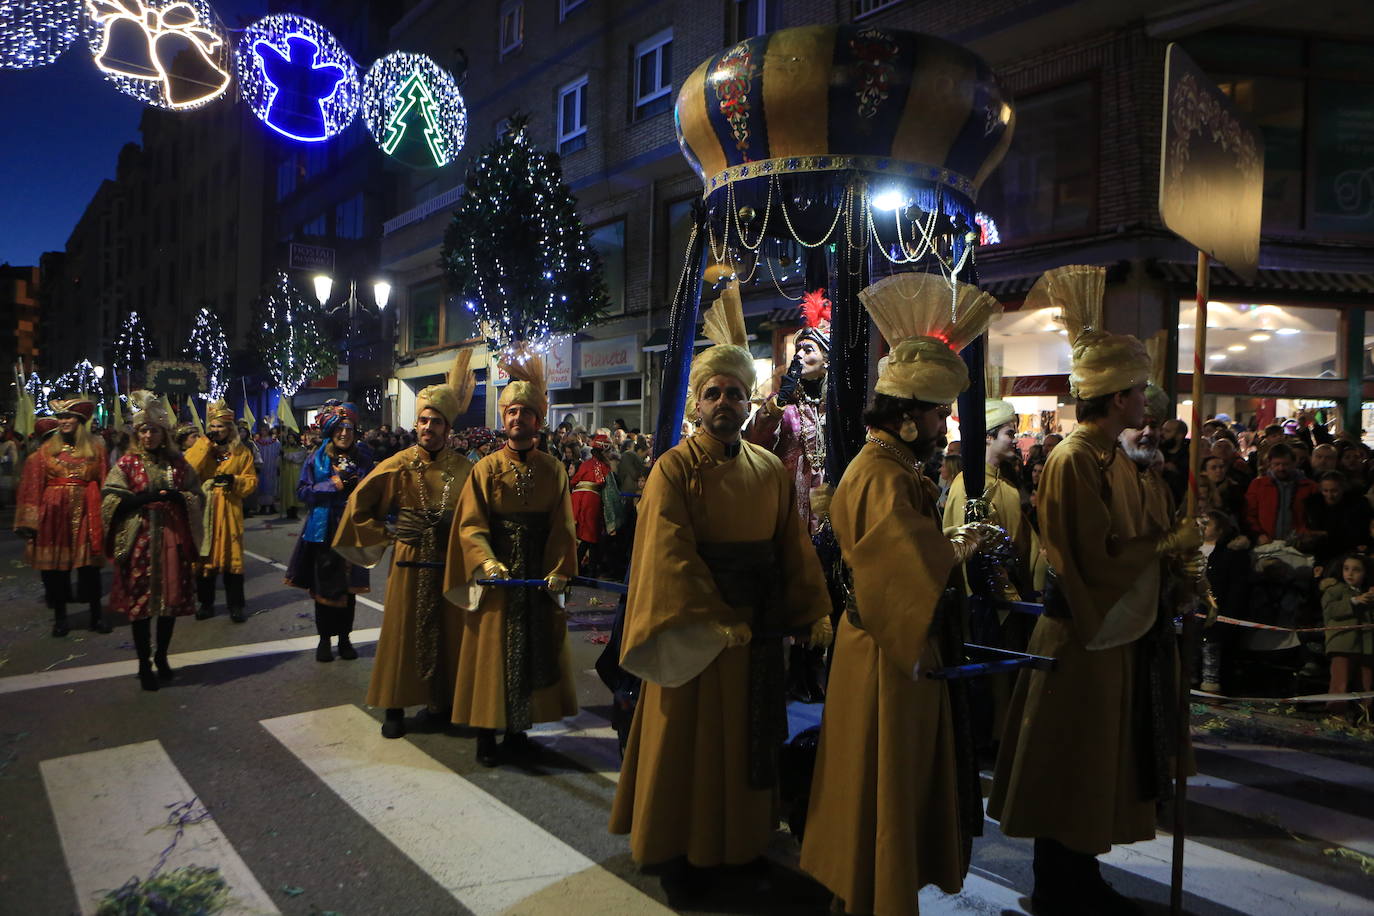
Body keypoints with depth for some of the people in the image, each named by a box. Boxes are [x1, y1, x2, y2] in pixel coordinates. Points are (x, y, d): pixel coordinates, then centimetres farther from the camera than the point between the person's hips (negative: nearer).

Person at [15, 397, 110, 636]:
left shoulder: (95, 449, 6)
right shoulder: (46, 450, 6)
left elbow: (103, 483, 2)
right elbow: (33, 486, 2)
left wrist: (104, 517, -5)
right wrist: (31, 521, -5)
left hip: (86, 513, -1)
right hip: (54, 513, 1)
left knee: (89, 566, 1)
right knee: (55, 567, 4)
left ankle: (96, 616, 12)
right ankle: (59, 618, 16)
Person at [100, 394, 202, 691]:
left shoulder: (177, 462, 8)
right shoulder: (127, 463, 1)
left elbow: (196, 496, 9)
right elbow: (111, 501, -4)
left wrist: (177, 497, -11)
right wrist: (145, 498, -16)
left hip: (173, 538, 2)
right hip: (139, 539, -2)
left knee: (172, 596, 7)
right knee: (140, 600, 1)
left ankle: (161, 656, 26)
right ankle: (144, 664, 12)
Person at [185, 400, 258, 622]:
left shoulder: (242, 452, 6)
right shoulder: (201, 448, 7)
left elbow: (252, 481, 4)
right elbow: (187, 469, -12)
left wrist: (234, 481, -15)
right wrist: (205, 443, -14)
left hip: (230, 512, -1)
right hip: (204, 511, 1)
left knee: (232, 555, 1)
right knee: (205, 555, 4)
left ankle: (236, 604, 9)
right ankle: (206, 603, 16)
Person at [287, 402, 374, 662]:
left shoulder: (363, 458, 5)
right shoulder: (317, 459, 3)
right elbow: (303, 491, -1)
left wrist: (353, 481, -13)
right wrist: (331, 485, -13)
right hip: (323, 530, 0)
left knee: (349, 585, 5)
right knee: (323, 585, 4)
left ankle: (344, 637, 17)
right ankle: (325, 638, 16)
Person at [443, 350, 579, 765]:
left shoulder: (553, 470, 4)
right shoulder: (486, 469, 0)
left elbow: (562, 526, -1)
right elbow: (471, 523, -8)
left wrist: (558, 570, -14)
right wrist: (486, 562, -25)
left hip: (540, 575, 2)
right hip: (497, 575, -2)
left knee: (533, 650, 7)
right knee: (493, 650, 3)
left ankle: (518, 729, 20)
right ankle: (487, 733, 14)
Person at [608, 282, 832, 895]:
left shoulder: (771, 470, 5)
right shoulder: (674, 468, -9)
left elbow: (794, 547, 4)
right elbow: (671, 553, -17)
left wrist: (814, 611, -4)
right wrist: (714, 620, -22)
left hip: (758, 626, 5)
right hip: (695, 631, -4)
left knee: (749, 736, 16)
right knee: (688, 740, 7)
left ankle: (742, 837, 34)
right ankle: (679, 849, 24)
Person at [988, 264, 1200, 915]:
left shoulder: (1115, 459, 10)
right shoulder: (1073, 460, -19)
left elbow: (1126, 540, 13)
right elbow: (1096, 555, -23)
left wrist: (1171, 543, -2)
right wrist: (1169, 544, -12)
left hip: (1114, 629, 9)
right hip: (1079, 636, -9)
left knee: (1099, 763, 17)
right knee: (1069, 765, 4)